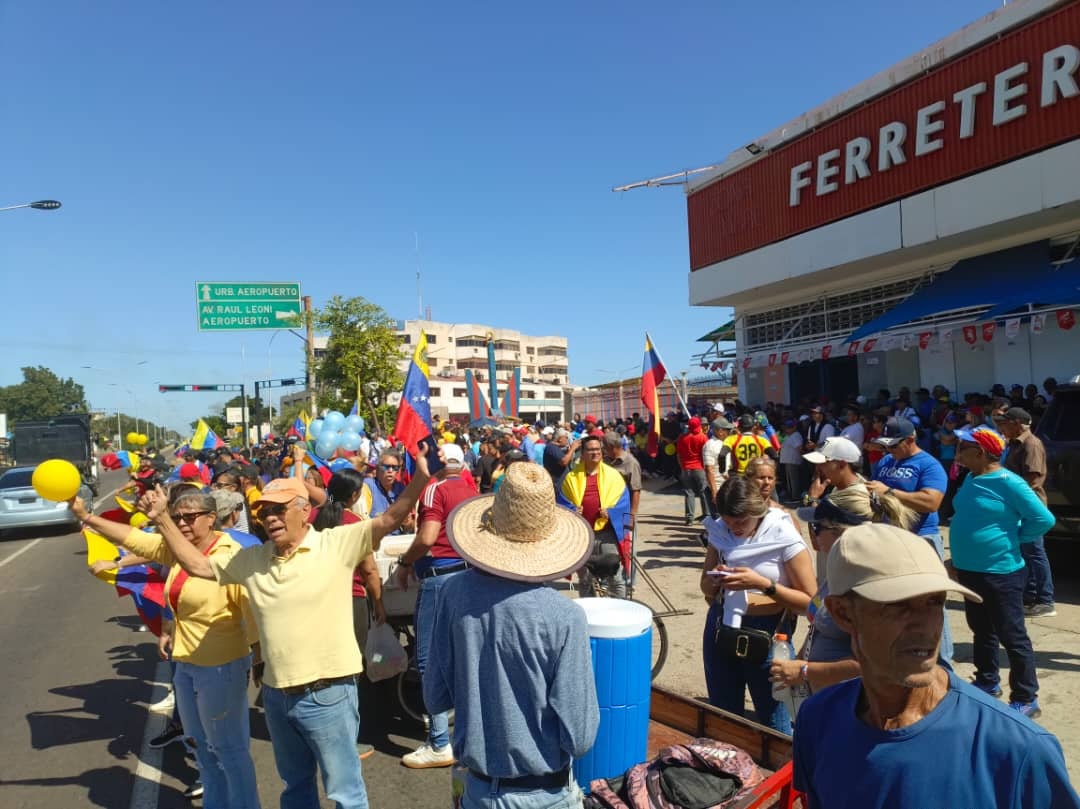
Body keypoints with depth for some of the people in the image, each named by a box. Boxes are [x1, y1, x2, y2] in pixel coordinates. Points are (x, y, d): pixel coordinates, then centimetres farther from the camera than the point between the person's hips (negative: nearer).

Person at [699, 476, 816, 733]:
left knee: (773, 721, 6)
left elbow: (810, 601, -15)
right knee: (723, 716, 18)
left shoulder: (784, 537, -14)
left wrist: (762, 583, -26)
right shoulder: (720, 531, -2)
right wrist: (713, 581, -14)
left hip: (766, 630, -4)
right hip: (720, 625, 4)